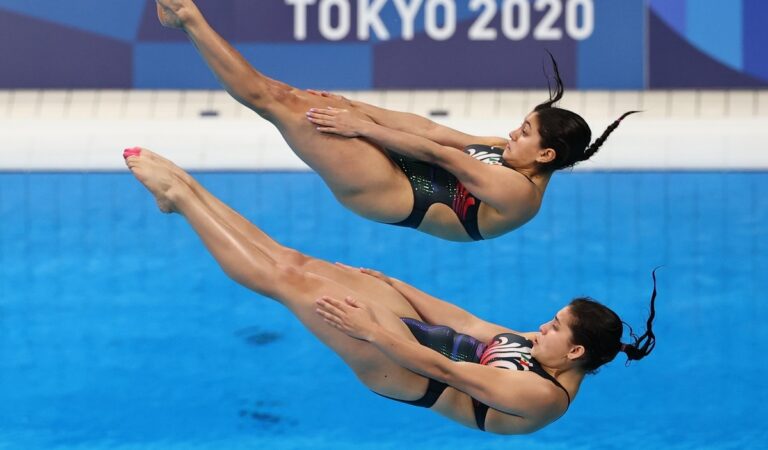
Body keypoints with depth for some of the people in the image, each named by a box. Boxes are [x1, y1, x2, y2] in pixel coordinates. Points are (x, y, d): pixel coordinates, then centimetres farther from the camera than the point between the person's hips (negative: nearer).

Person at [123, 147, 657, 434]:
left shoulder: (542, 397, -26)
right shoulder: (544, 353, 2)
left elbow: (441, 370, -27)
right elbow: (466, 322, 11)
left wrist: (367, 327, -26)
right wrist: (391, 285, 15)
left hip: (406, 375, -8)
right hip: (423, 335, 8)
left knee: (288, 278, -11)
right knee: (294, 262, 4)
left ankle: (181, 195, -1)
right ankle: (184, 190, 10)